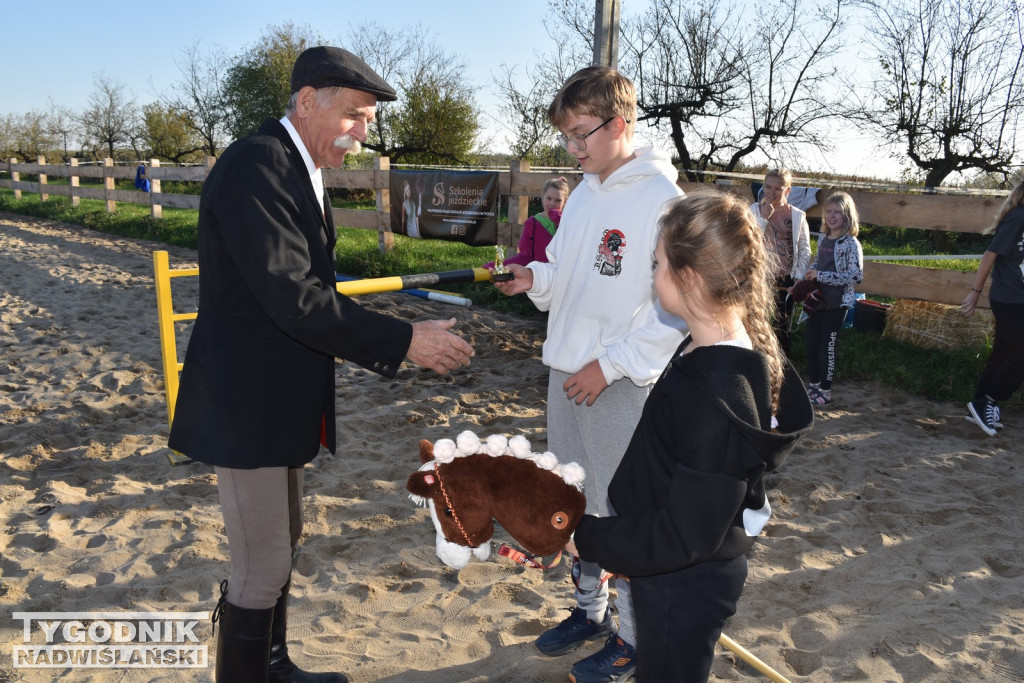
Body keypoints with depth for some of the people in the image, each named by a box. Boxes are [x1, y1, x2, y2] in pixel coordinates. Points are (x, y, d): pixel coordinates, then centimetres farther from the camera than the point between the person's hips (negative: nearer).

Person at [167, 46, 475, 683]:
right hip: (247, 404, -10)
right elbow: (293, 297, -28)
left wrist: (398, 340, 8)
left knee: (282, 546, 23)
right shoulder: (254, 166, -20)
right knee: (263, 569, 2)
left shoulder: (300, 171, 11)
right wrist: (403, 340, -24)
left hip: (283, 399, 10)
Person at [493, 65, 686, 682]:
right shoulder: (583, 193, 10)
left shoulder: (662, 197, -14)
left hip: (623, 384, -8)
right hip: (568, 375, 8)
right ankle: (591, 609, 39)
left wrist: (610, 364, -18)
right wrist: (535, 278, -3)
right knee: (580, 503, 19)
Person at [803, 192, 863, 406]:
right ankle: (813, 384, 26)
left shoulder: (851, 243, -12)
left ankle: (825, 391, 15)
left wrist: (821, 276, -20)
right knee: (811, 343, 9)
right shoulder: (823, 238, 7)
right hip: (817, 298, 6)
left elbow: (856, 275, -20)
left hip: (837, 302, -6)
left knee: (827, 346, 1)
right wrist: (809, 277, 2)